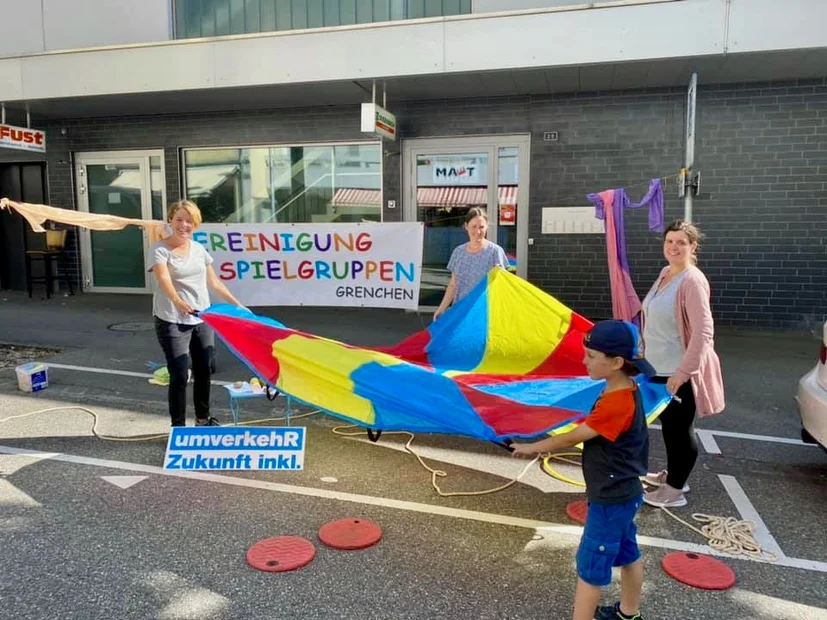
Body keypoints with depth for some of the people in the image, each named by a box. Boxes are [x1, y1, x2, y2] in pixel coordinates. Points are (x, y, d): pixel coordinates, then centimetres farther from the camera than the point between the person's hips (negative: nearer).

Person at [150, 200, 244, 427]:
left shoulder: (199, 249, 9)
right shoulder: (160, 249, -8)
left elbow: (213, 282, 16)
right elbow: (164, 279, -26)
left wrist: (237, 304, 13)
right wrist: (177, 301, -45)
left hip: (202, 319, 6)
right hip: (172, 321, -6)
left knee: (203, 371, 14)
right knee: (179, 375, -6)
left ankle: (203, 419, 31)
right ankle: (178, 425, 8)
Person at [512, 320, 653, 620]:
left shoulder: (617, 404, -30)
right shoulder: (625, 392, -1)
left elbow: (573, 438, -21)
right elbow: (588, 433, 9)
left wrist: (532, 447, -9)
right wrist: (550, 444, 3)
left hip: (610, 499, -10)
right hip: (624, 493, 10)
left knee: (590, 565, 1)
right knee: (627, 554, 25)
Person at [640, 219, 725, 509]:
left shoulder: (692, 281, -20)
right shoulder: (666, 273, 8)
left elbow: (702, 332, -26)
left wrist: (683, 372, -26)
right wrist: (647, 356, 23)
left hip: (679, 372, -9)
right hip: (660, 368, 9)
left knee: (679, 428, 4)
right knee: (668, 424, 21)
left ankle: (675, 490, 17)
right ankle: (672, 474, 38)